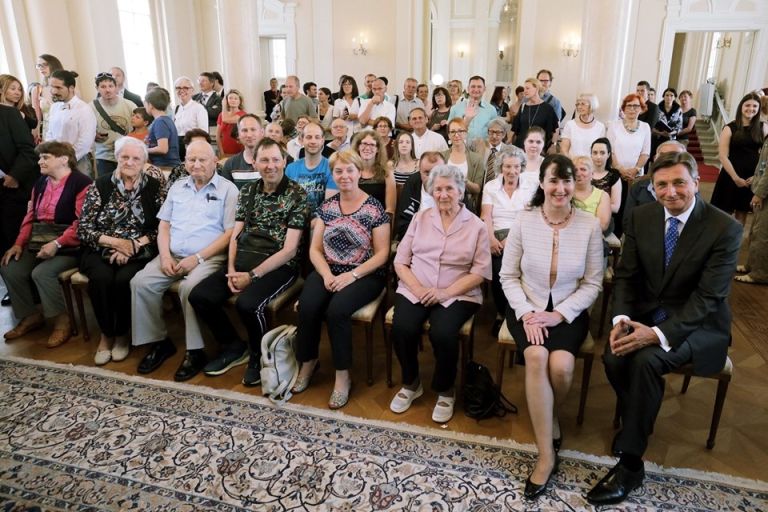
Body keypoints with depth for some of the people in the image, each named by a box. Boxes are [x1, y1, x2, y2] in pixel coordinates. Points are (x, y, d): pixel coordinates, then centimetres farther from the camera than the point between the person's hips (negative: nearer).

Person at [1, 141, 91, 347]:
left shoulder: (81, 183, -12)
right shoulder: (40, 183, 16)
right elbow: (31, 216, 15)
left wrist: (56, 244, -25)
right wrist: (19, 243, 3)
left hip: (68, 245, -8)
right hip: (39, 242, 8)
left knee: (42, 273, -28)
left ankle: (62, 321, -8)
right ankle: (31, 316, 11)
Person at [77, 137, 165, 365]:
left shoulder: (154, 187, 4)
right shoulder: (100, 185, 5)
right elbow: (83, 229, 1)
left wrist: (133, 246, -14)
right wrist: (116, 242, -13)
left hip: (140, 252, -1)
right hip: (102, 250, 1)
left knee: (125, 279, -30)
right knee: (102, 278, -29)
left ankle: (122, 333, -4)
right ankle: (106, 333, -4)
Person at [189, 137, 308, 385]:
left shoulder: (297, 195, -6)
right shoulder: (247, 191, 12)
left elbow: (289, 249, -12)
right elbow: (235, 234, 12)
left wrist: (252, 276, -15)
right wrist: (231, 269, -6)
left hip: (278, 265, -6)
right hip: (243, 260, 6)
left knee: (247, 304, -31)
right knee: (199, 296, -11)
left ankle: (259, 356, 1)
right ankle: (234, 346, 12)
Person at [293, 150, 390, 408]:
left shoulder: (374, 208, -3)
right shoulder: (326, 206, 10)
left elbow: (382, 254, -6)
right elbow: (315, 248, 8)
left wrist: (352, 275, -17)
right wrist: (326, 274, -11)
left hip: (364, 275, -3)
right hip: (328, 271, 4)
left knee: (337, 310, -31)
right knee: (307, 307, -24)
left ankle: (343, 375, -11)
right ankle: (308, 362, 3)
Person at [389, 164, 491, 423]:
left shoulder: (476, 226, 3)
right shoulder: (420, 218, 9)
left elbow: (480, 272, -3)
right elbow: (401, 261, 6)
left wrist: (446, 292, -16)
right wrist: (417, 289, -13)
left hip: (458, 294, -2)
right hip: (415, 290, 2)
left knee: (442, 333, -30)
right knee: (402, 329, -26)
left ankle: (445, 390, 0)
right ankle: (411, 383, 4)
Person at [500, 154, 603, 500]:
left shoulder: (589, 225, -4)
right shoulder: (524, 220, -4)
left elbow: (592, 284, -1)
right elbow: (508, 276, -1)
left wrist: (559, 315, -14)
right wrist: (526, 313, -15)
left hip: (569, 312, 0)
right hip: (527, 307, 0)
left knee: (560, 364, -27)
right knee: (536, 356, -29)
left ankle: (550, 421, 9)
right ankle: (547, 454, -15)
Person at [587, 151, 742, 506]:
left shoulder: (725, 228, -14)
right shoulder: (641, 216, -1)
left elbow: (709, 297, -18)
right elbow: (625, 274, 1)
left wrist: (659, 333, -30)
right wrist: (622, 317, -18)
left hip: (697, 321, -3)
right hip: (645, 312, 4)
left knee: (646, 359, -31)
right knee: (614, 356, -26)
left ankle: (630, 464, -15)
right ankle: (637, 421, 6)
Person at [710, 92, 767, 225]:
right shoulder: (730, 128, -4)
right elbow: (723, 156, -9)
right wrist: (736, 178, -12)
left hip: (752, 178, 3)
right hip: (730, 176, -2)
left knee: (742, 213, 11)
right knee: (724, 212, 4)